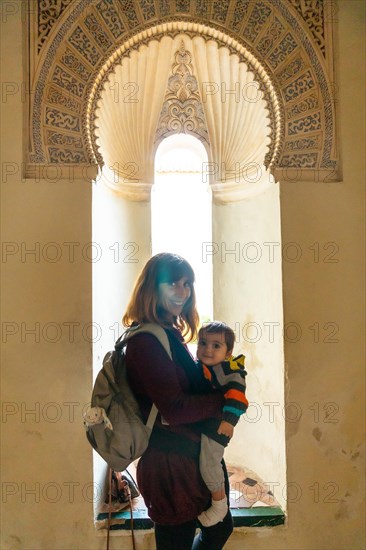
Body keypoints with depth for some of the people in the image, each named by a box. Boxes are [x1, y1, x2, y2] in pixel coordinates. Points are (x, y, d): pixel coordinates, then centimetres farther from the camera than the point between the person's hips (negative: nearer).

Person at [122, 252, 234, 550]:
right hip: (170, 462, -9)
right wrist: (226, 399, -15)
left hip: (196, 455, 10)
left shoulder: (172, 334, 9)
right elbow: (174, 409, -26)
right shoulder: (145, 341, -21)